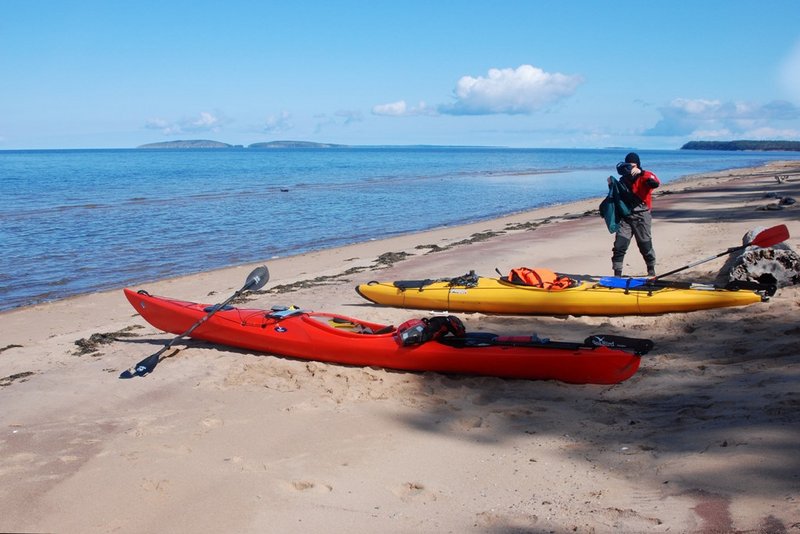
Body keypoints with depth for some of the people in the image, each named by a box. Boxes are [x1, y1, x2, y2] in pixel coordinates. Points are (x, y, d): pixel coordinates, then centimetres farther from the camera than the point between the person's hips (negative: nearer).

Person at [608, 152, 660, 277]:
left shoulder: (644, 176, -6)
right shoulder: (623, 179, 10)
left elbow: (656, 183, -29)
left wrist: (641, 172, -37)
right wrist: (612, 186, -1)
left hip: (641, 217, -4)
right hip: (625, 216, 4)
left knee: (645, 246, 8)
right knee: (619, 246, -6)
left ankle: (651, 270, 30)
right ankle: (617, 274, -3)